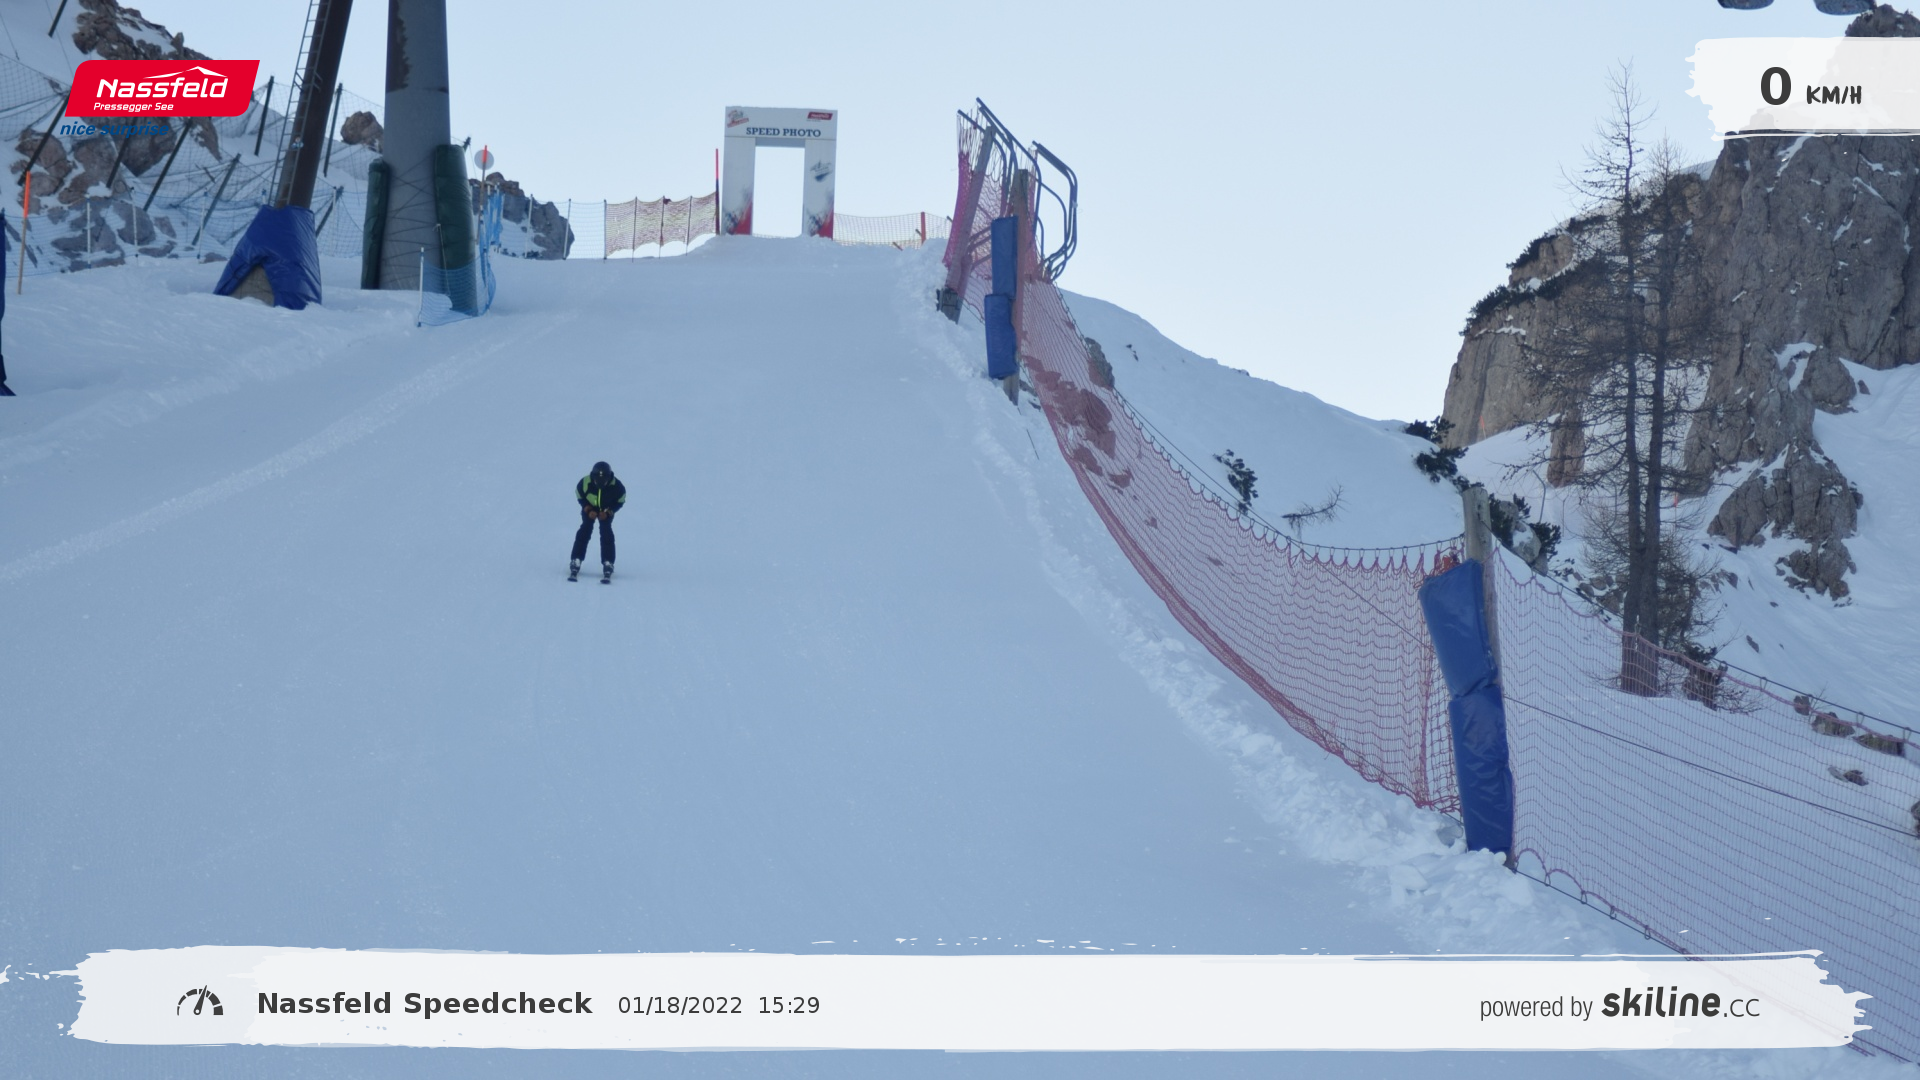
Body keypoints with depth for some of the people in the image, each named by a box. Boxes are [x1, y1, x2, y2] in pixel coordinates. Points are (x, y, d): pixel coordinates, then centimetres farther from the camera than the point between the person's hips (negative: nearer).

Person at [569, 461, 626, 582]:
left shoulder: (616, 485, -32)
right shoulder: (585, 482, -31)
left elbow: (620, 500, -12)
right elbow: (579, 495, -10)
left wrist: (608, 512, -23)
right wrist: (588, 509, -20)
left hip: (606, 510, 0)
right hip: (589, 508, 0)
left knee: (606, 533, -16)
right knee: (585, 530, -15)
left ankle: (608, 565, -12)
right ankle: (576, 562, -13)